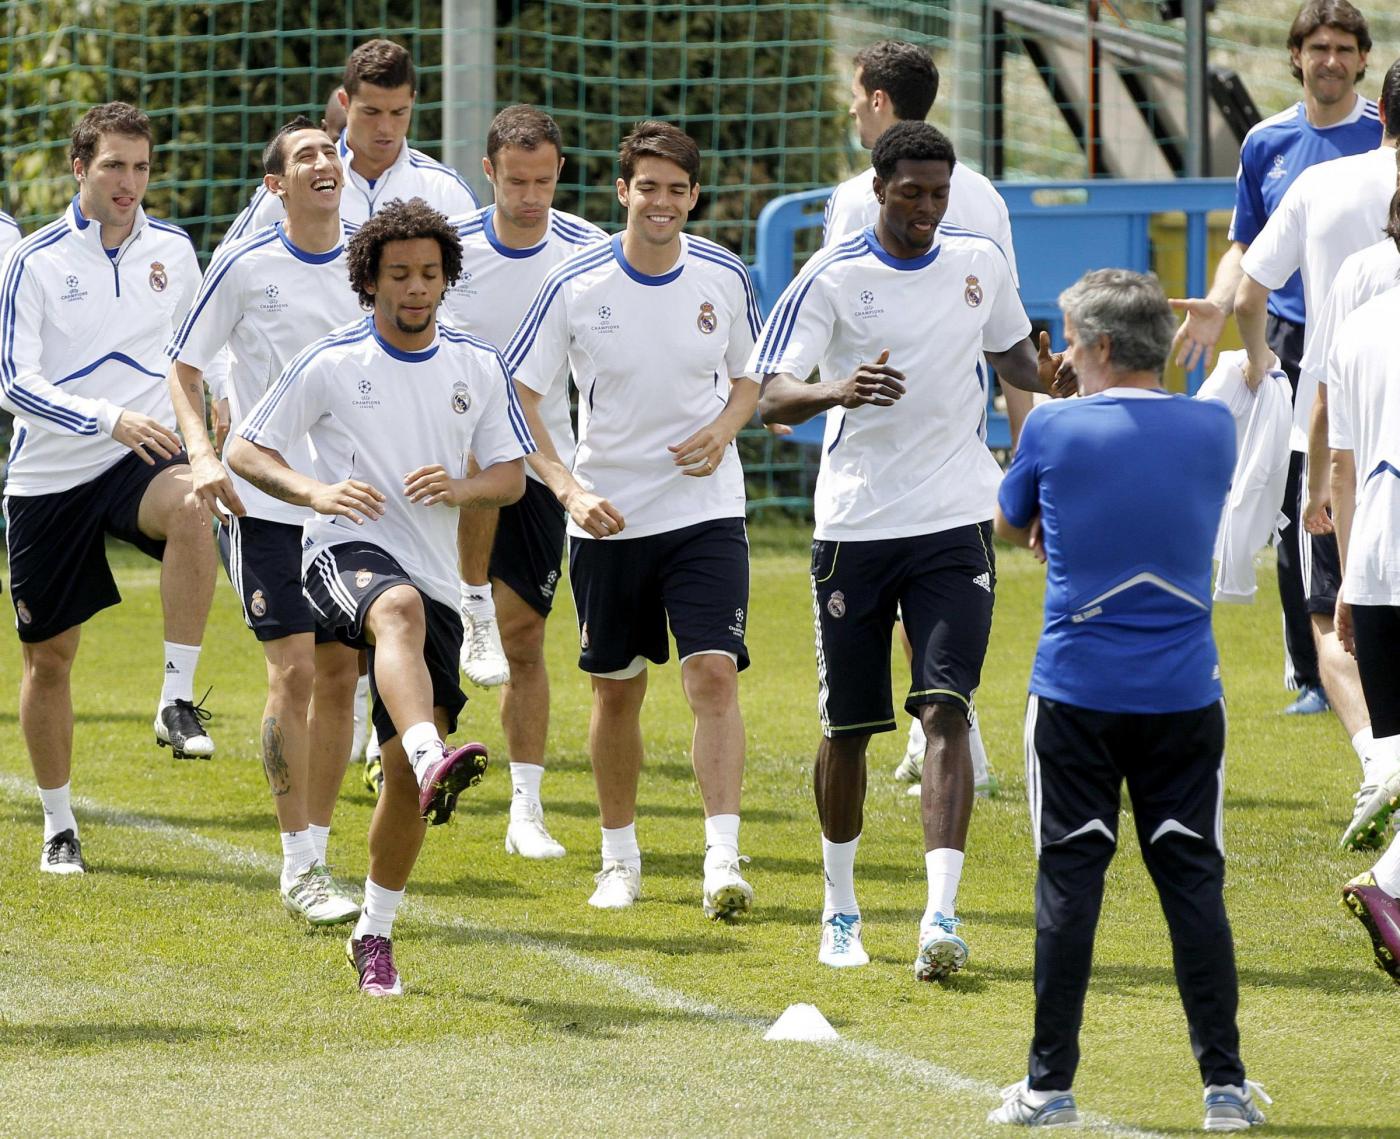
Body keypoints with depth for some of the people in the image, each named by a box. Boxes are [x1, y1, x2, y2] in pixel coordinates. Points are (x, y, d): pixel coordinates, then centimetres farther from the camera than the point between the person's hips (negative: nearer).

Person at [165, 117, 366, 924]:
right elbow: (185, 367, 0)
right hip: (264, 498, -4)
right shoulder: (246, 266, -7)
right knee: (294, 671, -10)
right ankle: (298, 869, -4)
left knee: (340, 672, 6)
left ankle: (318, 850, 17)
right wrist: (203, 452, -15)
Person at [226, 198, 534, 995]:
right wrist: (316, 492, -16)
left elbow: (512, 476, 14)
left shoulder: (480, 367, 11)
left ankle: (375, 932, 16)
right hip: (348, 551, -4)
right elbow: (247, 450, 4)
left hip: (436, 576, 4)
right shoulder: (332, 363, 1)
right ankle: (435, 761, -66)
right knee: (399, 609, -41)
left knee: (406, 774, -1)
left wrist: (460, 488, -9)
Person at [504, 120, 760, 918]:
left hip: (706, 512, 0)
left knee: (715, 674, -15)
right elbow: (517, 401, -4)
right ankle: (620, 858, 27)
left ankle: (724, 859, -17)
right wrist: (569, 489, -15)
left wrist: (724, 429, -8)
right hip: (608, 517, 0)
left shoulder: (725, 277, -2)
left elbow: (752, 376, 13)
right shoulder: (576, 286, -9)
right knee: (618, 691, 10)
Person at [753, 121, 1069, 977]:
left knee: (946, 711, -13)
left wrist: (1050, 377, -1)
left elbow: (1012, 356, 22)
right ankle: (841, 911, 27)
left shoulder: (980, 261, 5)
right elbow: (772, 396, -14)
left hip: (956, 524, 1)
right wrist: (837, 391, -35)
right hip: (855, 526, -1)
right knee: (848, 727, 7)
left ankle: (942, 917, -19)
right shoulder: (833, 278, -7)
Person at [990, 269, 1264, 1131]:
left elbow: (1011, 527, 12)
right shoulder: (1213, 430, 2)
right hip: (1184, 695, 2)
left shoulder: (1054, 431, -6)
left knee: (1069, 883, 3)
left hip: (1075, 695, -2)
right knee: (1193, 881, 6)